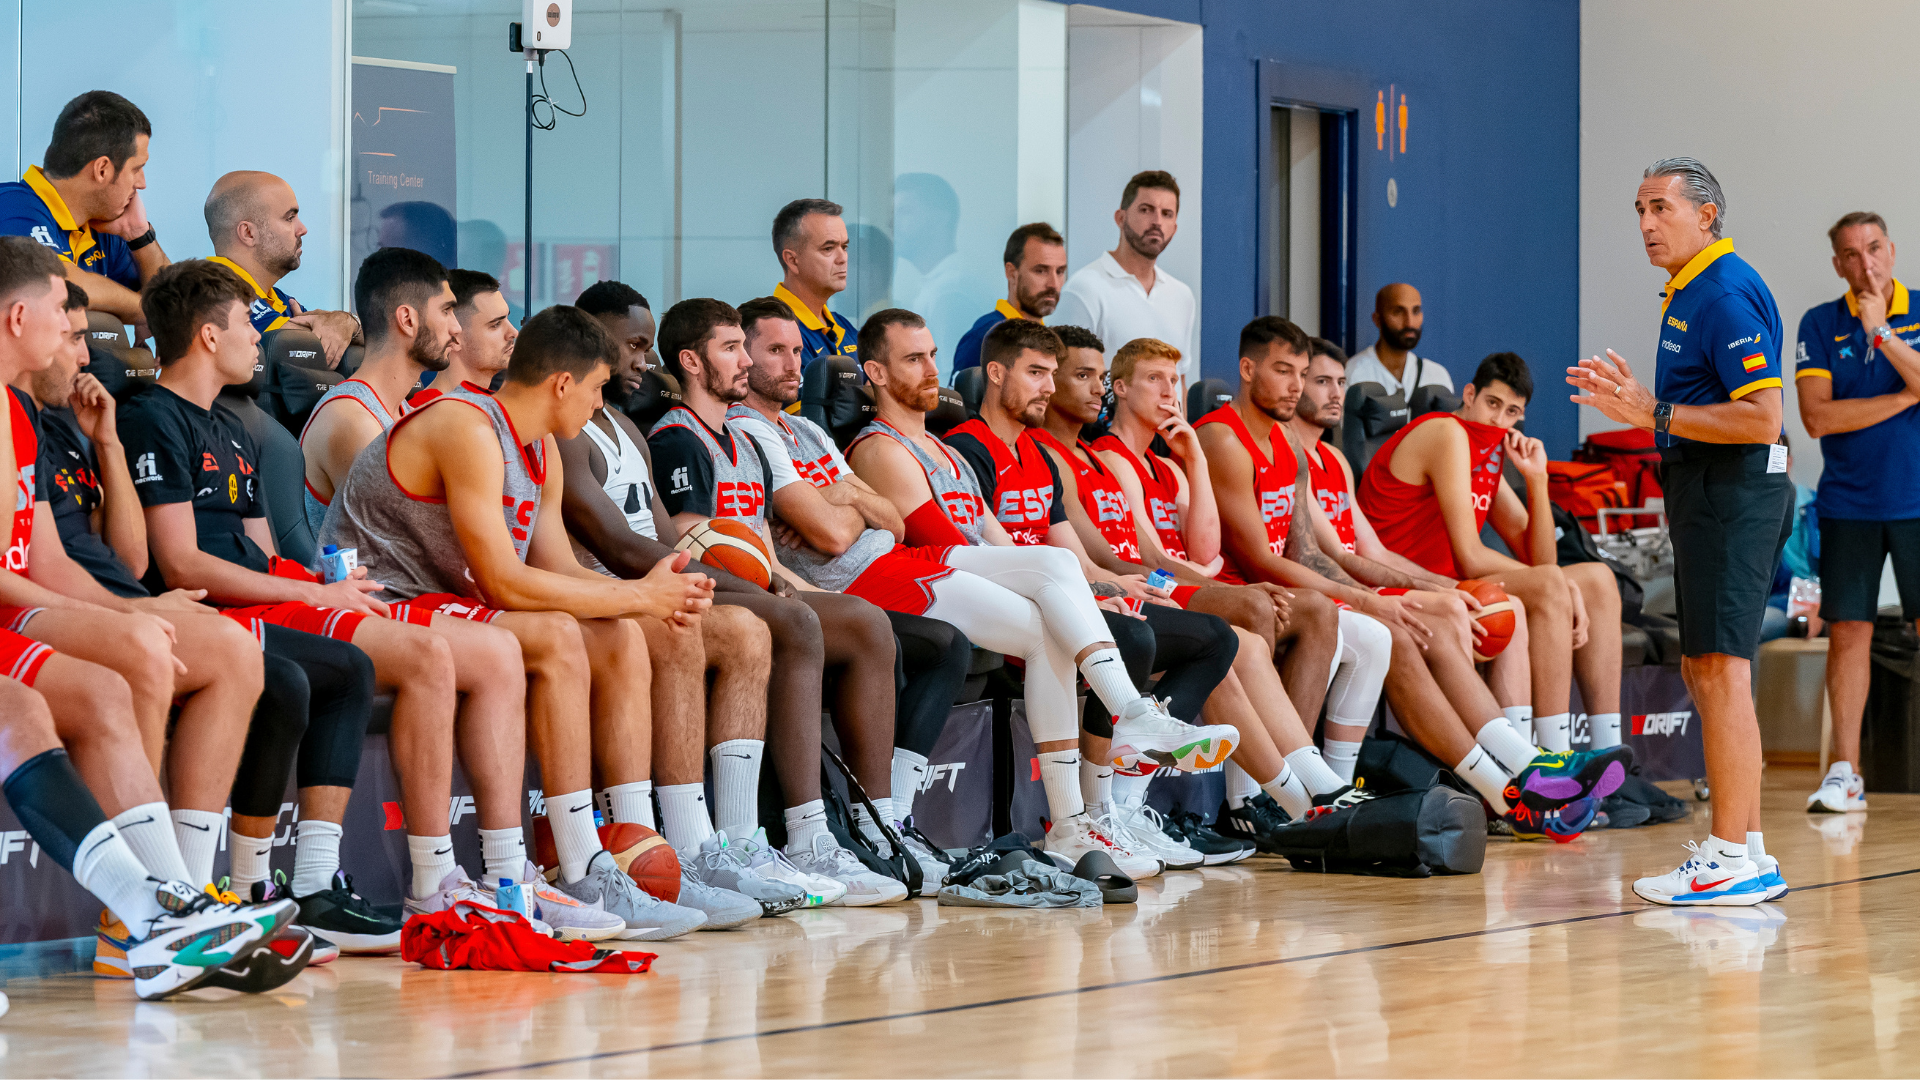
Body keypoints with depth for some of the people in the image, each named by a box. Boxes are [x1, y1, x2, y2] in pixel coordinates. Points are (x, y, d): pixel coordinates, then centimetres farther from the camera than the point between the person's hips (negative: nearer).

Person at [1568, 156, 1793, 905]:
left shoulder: (1726, 294, -15)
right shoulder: (1686, 293, 18)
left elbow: (1761, 418, -23)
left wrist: (1656, 414, -22)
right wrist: (1634, 402, 14)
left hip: (1733, 496, -11)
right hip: (1705, 496, 11)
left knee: (1721, 672, -11)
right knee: (1703, 671, 13)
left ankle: (1731, 861, -11)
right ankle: (1747, 850, 18)